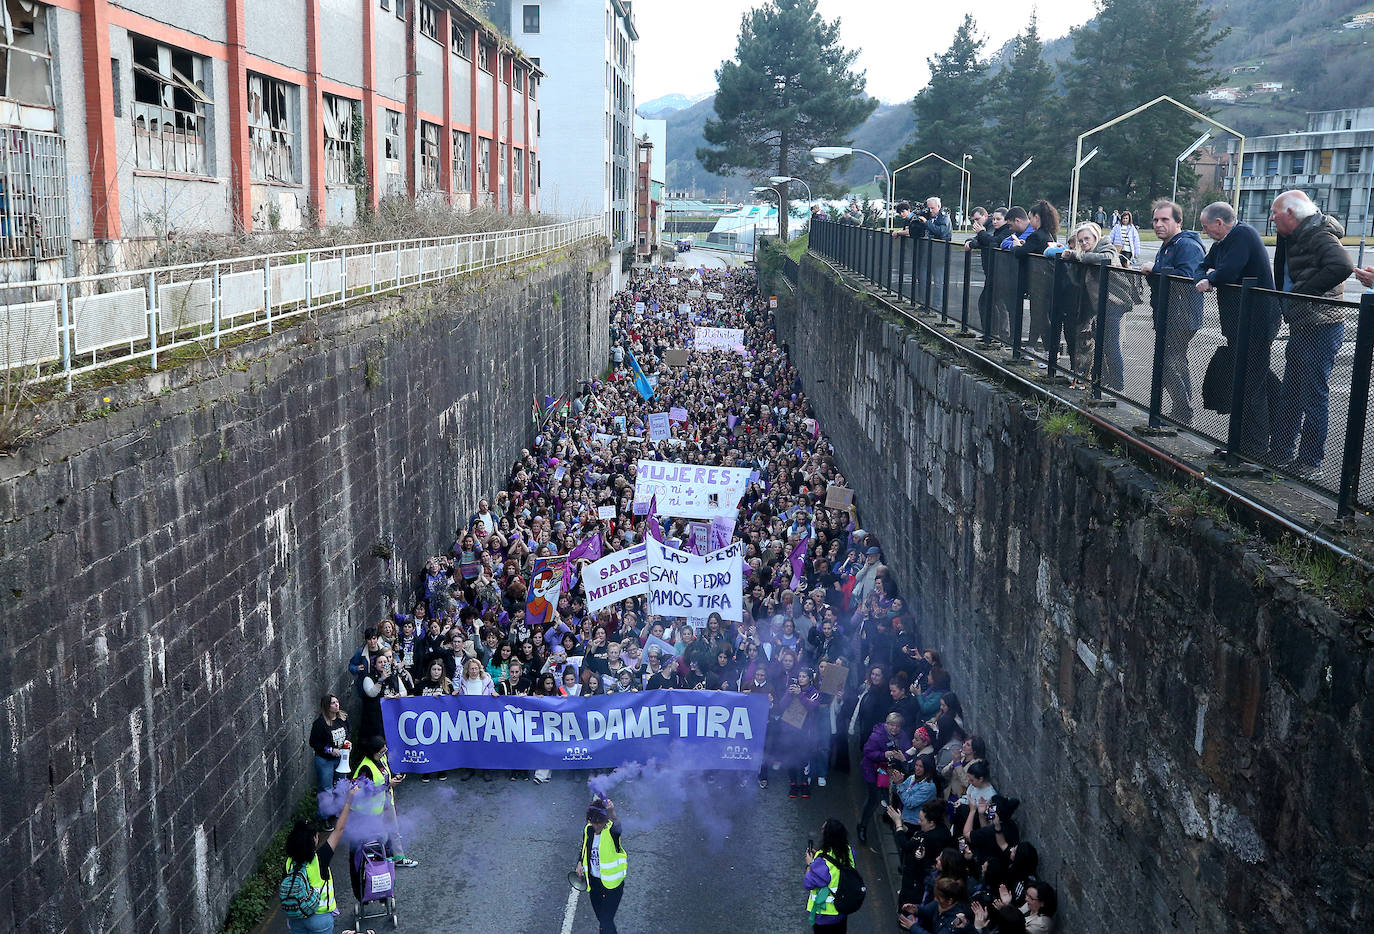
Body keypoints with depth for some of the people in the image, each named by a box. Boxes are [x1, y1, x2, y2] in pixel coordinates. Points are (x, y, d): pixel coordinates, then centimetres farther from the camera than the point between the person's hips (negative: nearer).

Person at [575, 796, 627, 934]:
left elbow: (617, 829, -43)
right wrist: (580, 864, -3)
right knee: (601, 918, 21)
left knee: (606, 922, -7)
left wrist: (612, 815, -60)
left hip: (612, 884, -6)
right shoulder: (588, 830, -2)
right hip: (594, 882, 6)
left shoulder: (611, 830, -20)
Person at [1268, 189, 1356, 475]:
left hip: (1321, 329, -10)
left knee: (1314, 394, -3)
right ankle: (1281, 451, 26)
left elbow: (1343, 266, -32)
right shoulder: (1295, 237, 14)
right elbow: (1283, 279, 22)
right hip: (1301, 328, 10)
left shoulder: (1319, 236, -16)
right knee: (1290, 393, 16)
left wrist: (1303, 290, -25)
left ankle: (1310, 459, 3)